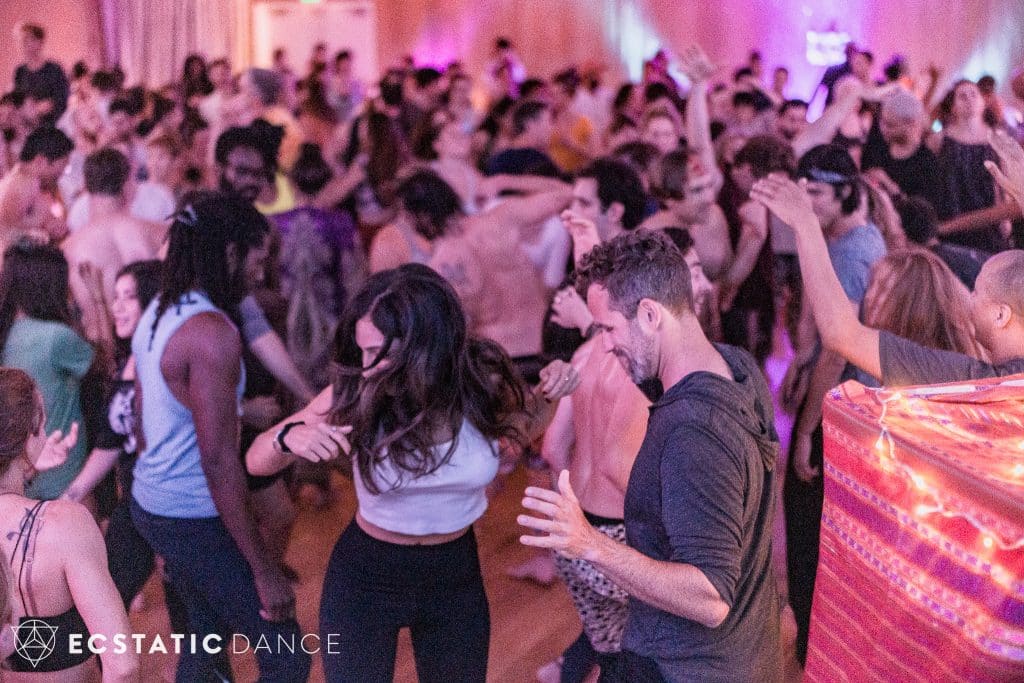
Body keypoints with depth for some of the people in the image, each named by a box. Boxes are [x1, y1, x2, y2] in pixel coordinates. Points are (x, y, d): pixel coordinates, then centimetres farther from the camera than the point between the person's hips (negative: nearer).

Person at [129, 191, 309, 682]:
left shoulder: (155, 314, 5)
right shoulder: (212, 331, -22)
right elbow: (220, 462, -24)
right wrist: (264, 571, -20)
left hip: (151, 501, 10)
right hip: (194, 522, -9)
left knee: (206, 634, 24)